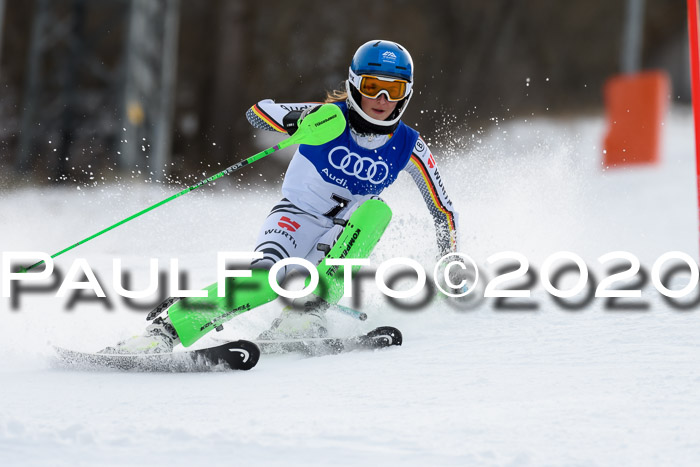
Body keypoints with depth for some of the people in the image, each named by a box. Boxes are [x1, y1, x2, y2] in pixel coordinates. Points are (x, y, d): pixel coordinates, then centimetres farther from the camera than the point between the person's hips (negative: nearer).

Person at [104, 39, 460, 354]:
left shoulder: (409, 148, -8)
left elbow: (444, 210, 3)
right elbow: (258, 112, -22)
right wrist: (294, 119, -43)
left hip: (344, 229, 3)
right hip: (297, 214, -3)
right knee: (266, 274, -32)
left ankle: (303, 318, -34)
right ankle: (163, 331, -36)